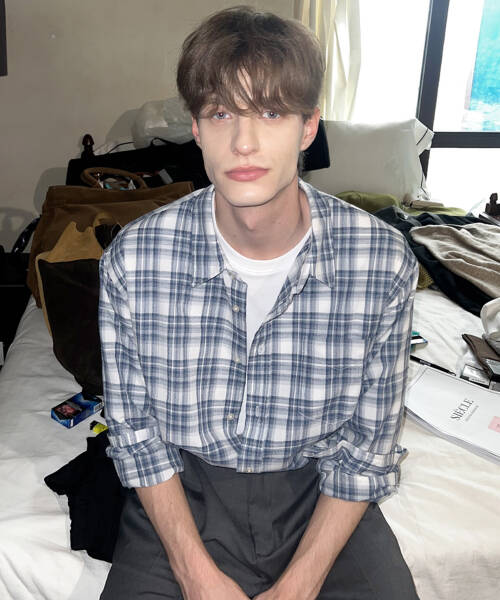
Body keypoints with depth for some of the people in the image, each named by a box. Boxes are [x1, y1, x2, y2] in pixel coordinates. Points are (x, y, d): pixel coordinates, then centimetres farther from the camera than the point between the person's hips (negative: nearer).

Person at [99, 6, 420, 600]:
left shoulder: (385, 261, -16)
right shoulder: (130, 259, -15)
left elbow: (367, 443, -7)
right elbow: (134, 427, -5)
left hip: (317, 492, 1)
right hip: (184, 489, 0)